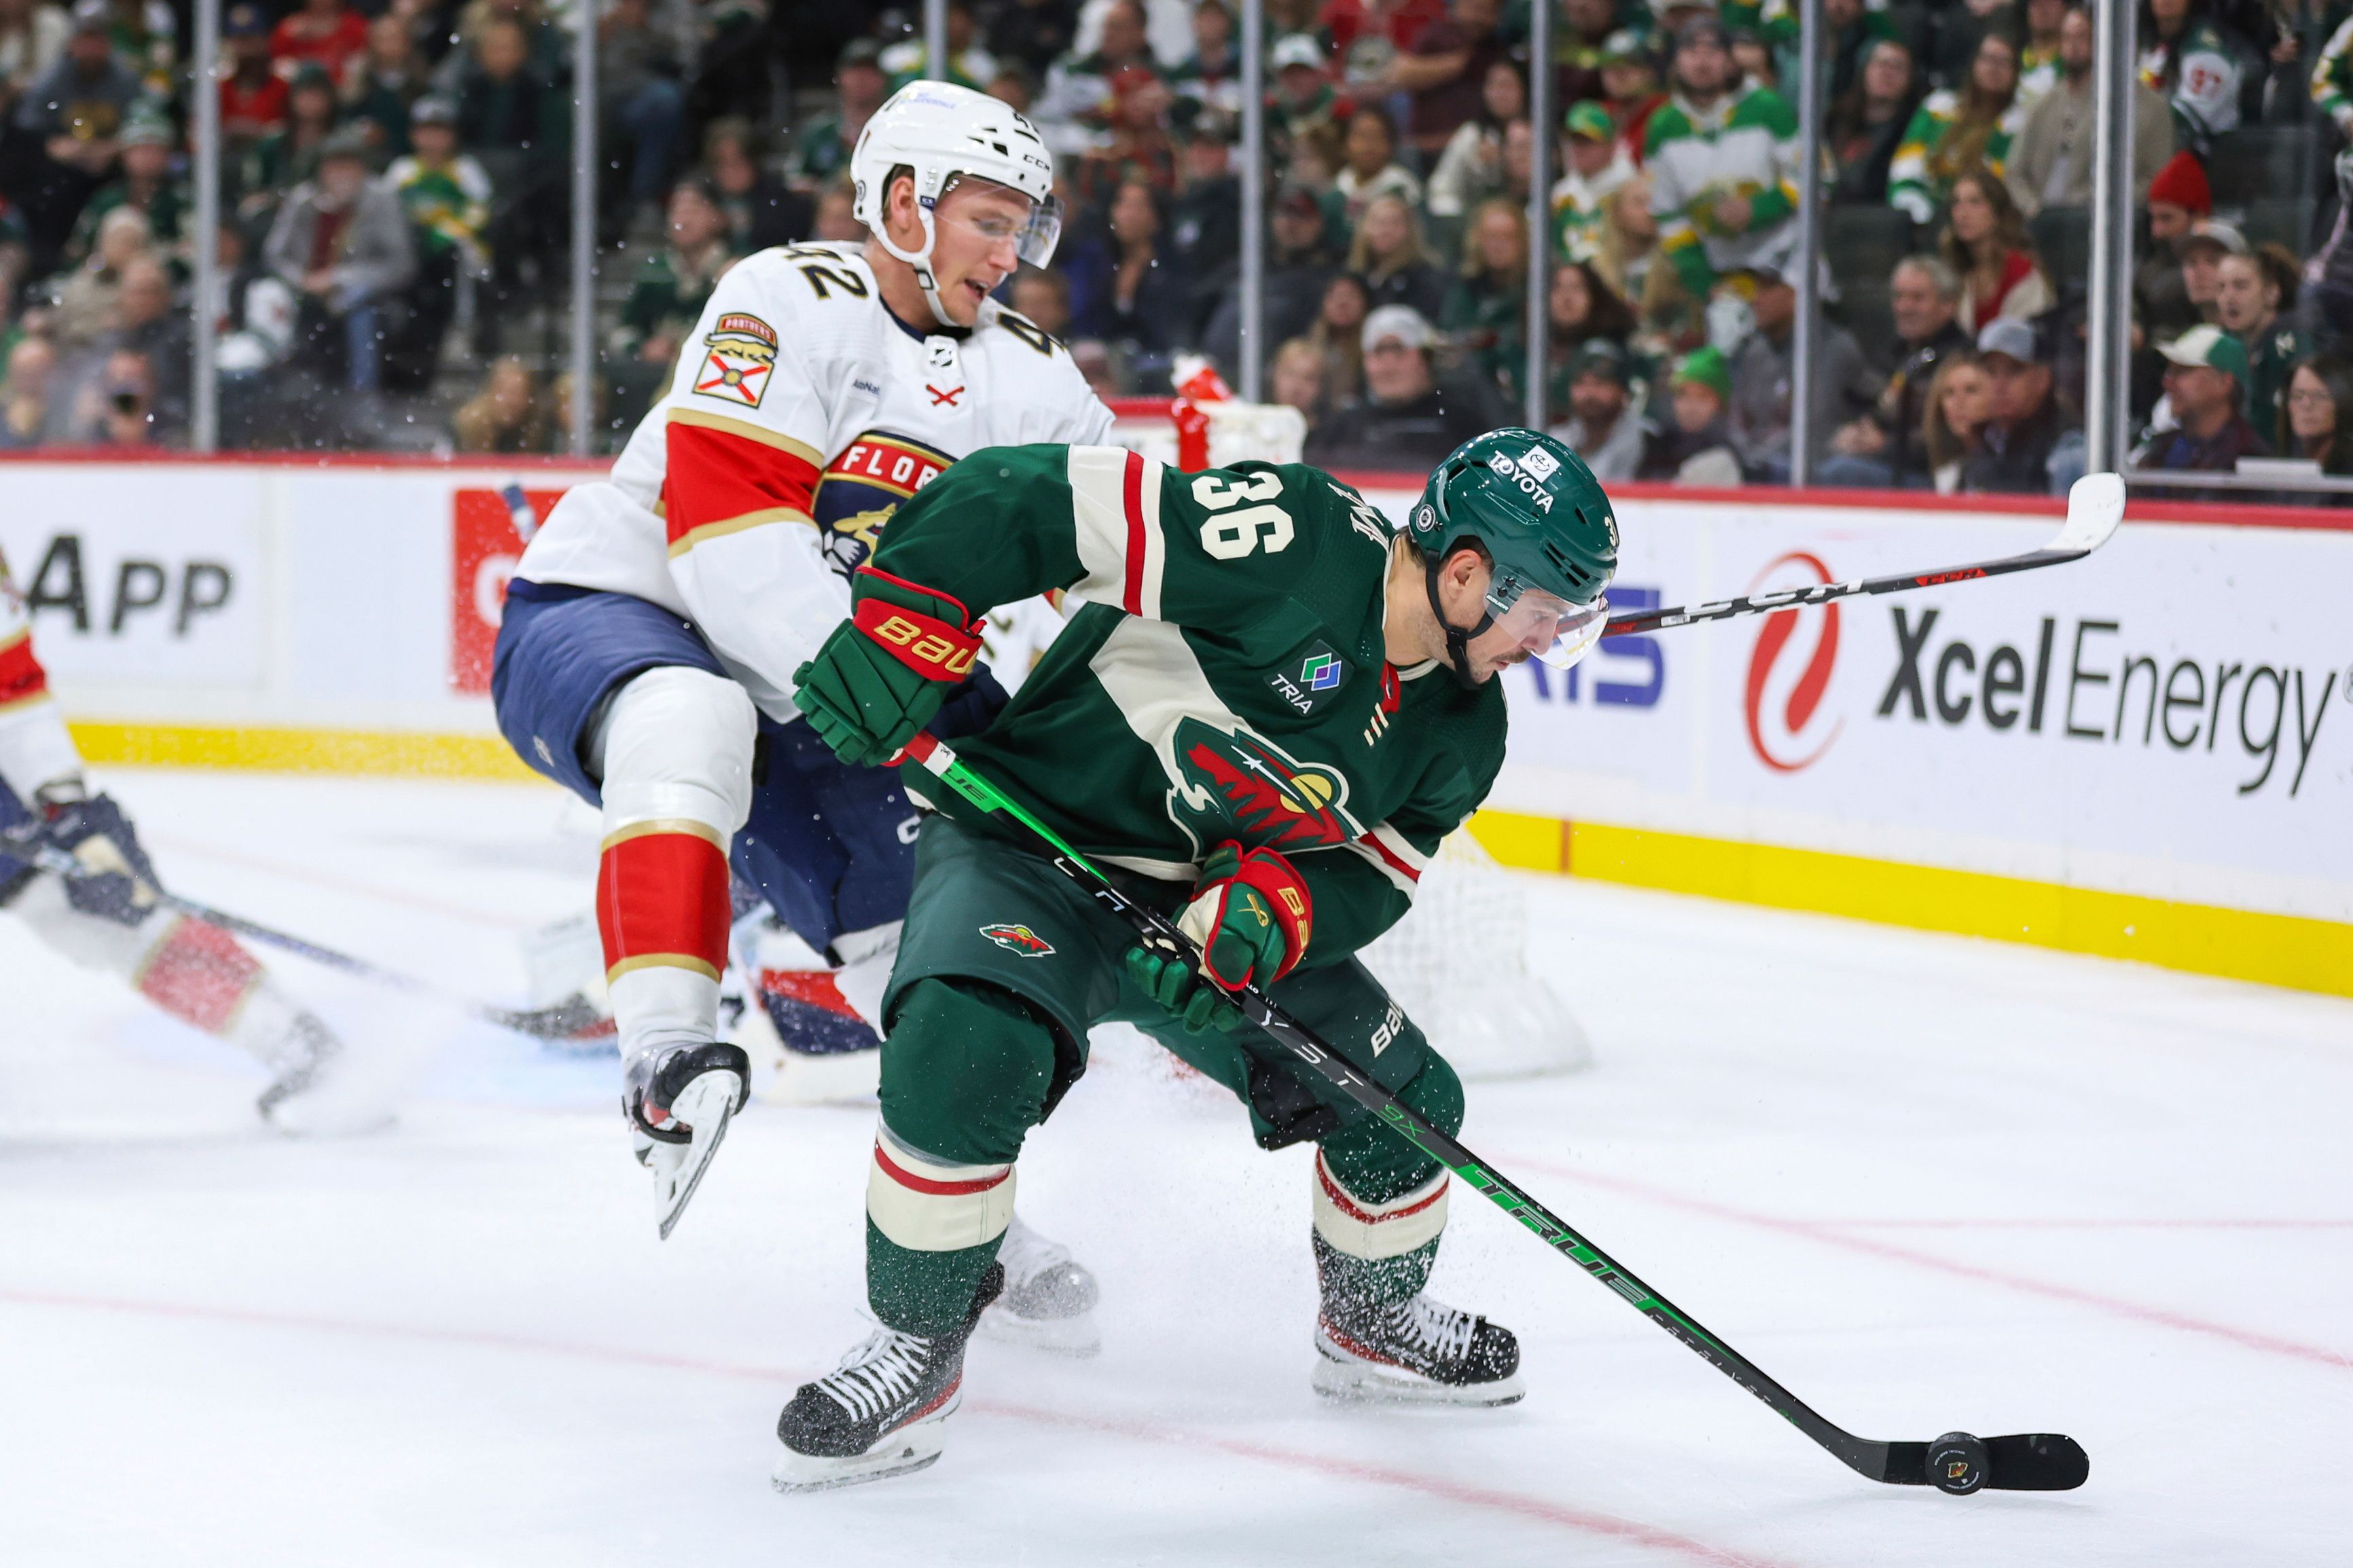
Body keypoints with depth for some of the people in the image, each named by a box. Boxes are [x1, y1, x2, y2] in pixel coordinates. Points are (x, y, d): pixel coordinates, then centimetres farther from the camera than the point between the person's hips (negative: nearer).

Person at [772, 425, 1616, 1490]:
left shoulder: (1463, 725, -2)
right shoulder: (1297, 542, -26)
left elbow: (1369, 876, 0)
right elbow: (1033, 497, -27)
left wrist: (1268, 910, -22)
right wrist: (902, 622, -31)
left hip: (1231, 903, 7)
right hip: (1033, 847, -7)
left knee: (1405, 1105, 3)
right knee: (964, 1044, -34)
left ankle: (1373, 1324, 34)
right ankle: (916, 1346, -15)